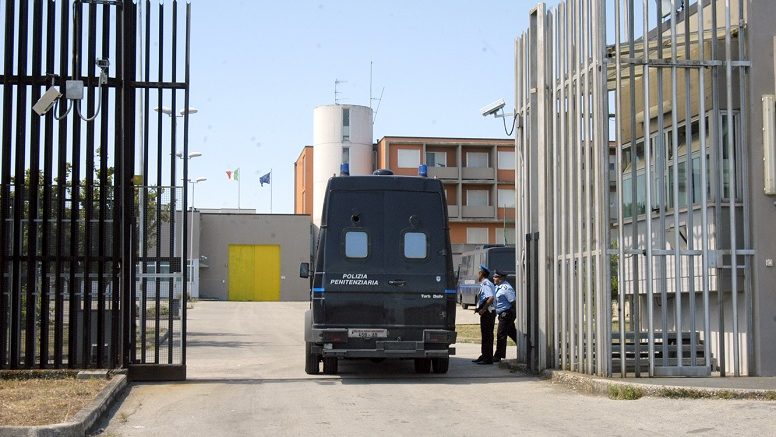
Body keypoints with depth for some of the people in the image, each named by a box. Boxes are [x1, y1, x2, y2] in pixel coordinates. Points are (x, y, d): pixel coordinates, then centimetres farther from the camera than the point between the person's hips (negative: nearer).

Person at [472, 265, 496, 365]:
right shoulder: (487, 283, 16)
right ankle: (484, 356, 25)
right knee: (485, 335, 17)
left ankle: (488, 359, -3)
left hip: (487, 312, -10)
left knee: (487, 335, -6)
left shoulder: (485, 284, -16)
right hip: (487, 312, 10)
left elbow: (491, 298, -29)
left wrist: (483, 309, -24)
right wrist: (479, 308, 16)